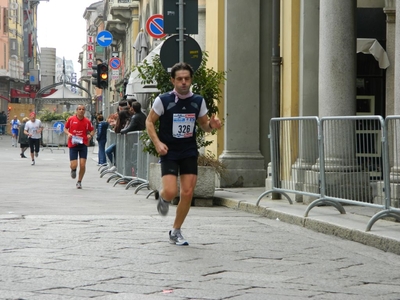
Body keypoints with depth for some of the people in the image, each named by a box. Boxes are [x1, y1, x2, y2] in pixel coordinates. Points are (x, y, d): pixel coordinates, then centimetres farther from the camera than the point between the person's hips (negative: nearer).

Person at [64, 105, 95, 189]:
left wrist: (90, 135, -9)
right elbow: (65, 128, 10)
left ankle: (79, 182, 14)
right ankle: (73, 170, 32)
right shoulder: (71, 119, -1)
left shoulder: (87, 121, 1)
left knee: (82, 165, -6)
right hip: (73, 144, -1)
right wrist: (68, 133, -10)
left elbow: (92, 130, 12)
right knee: (73, 165, -8)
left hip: (83, 144, 1)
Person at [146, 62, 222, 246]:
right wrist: (157, 143, -13)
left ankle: (176, 232, 15)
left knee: (187, 193, -2)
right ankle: (162, 198, 23)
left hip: (189, 153, 3)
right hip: (169, 153, -3)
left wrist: (211, 125, -10)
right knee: (171, 192, -17)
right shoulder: (163, 100, -7)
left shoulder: (198, 101, 3)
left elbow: (204, 125, 14)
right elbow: (149, 122, 1)